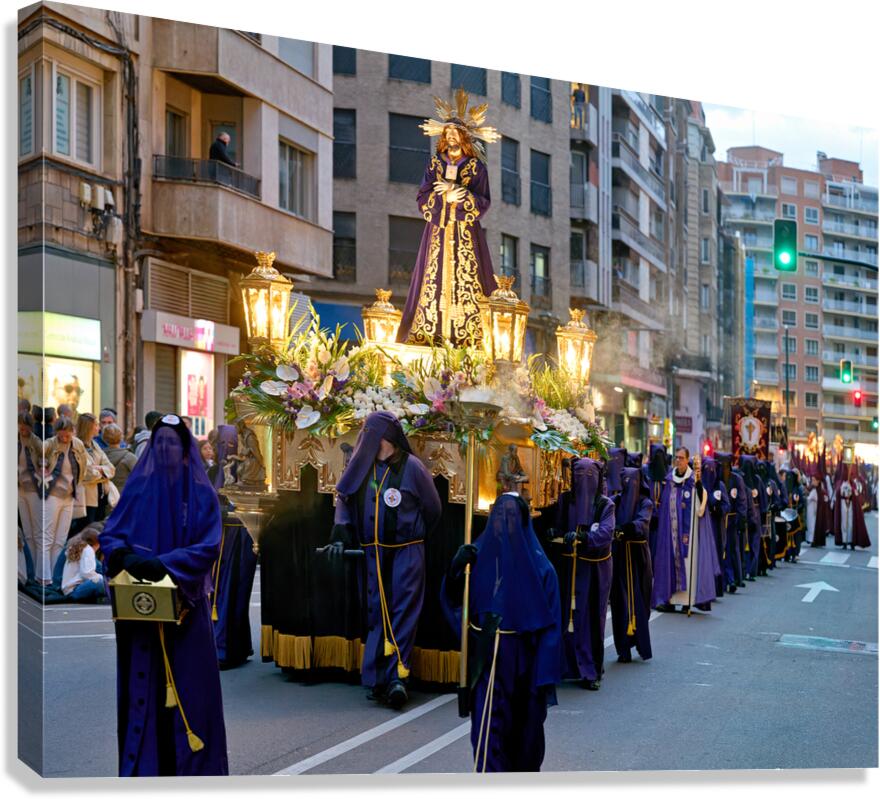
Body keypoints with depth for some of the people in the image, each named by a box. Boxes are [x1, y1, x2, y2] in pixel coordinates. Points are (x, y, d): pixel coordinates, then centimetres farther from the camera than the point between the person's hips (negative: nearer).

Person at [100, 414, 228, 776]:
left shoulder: (202, 494, -1)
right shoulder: (137, 488, 6)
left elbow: (208, 547, -8)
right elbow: (109, 535, 4)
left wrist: (165, 563, -21)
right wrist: (125, 556, -18)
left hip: (185, 604, -2)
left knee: (188, 685, 1)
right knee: (143, 684, 4)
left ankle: (190, 765, 13)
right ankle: (143, 765, 14)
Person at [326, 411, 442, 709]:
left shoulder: (411, 467, -7)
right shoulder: (362, 466, 3)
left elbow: (432, 509, 2)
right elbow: (345, 500, 10)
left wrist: (413, 535, 8)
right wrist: (340, 537, 0)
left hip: (406, 551, -4)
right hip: (374, 552, 4)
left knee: (403, 612, -6)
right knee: (376, 612, 7)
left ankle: (396, 676, -7)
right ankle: (379, 678, 15)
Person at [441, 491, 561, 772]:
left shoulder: (539, 567, -8)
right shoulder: (479, 554, -1)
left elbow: (549, 627, -9)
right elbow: (453, 601, -1)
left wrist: (546, 678, -13)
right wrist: (457, 568, -19)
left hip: (523, 663, -1)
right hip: (486, 661, 1)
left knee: (524, 727, 16)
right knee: (488, 729, -5)